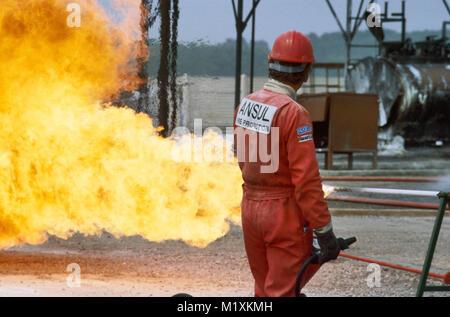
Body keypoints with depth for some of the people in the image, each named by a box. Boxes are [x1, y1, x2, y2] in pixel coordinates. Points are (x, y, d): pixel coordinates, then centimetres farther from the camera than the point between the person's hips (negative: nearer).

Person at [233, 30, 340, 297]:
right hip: (285, 213, -7)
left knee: (265, 289, 17)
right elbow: (306, 179, -22)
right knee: (281, 293, -1)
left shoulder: (245, 105, 4)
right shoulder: (294, 113, -20)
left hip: (251, 208, 7)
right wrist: (325, 232, -17)